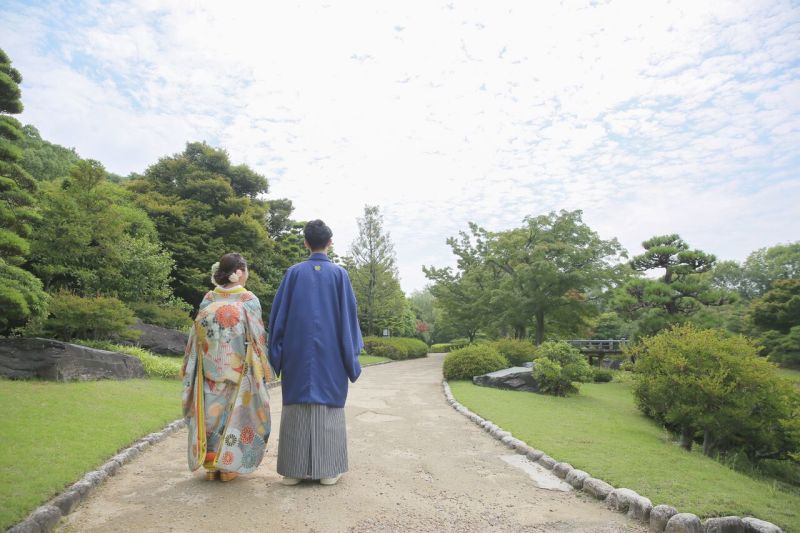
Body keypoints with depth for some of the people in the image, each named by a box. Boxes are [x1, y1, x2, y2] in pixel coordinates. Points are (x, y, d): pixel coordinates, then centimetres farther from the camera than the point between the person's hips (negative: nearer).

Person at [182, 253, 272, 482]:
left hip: (210, 370, 3)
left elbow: (196, 337, 5)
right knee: (235, 412, 7)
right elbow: (257, 338, -7)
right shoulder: (249, 300, -8)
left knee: (211, 411, 11)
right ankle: (229, 464, 13)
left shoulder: (208, 300, 2)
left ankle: (211, 464, 19)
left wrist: (191, 370, 13)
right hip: (240, 371, -3)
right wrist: (262, 370, 1)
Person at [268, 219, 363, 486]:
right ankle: (328, 470, 9)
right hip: (330, 354, -1)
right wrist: (351, 354, 5)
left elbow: (278, 314, 2)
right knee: (329, 408, 5)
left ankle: (294, 469, 11)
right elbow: (348, 315, -1)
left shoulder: (294, 273, 1)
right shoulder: (339, 274, -1)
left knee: (297, 407, 7)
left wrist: (276, 354, 9)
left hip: (298, 352, 1)